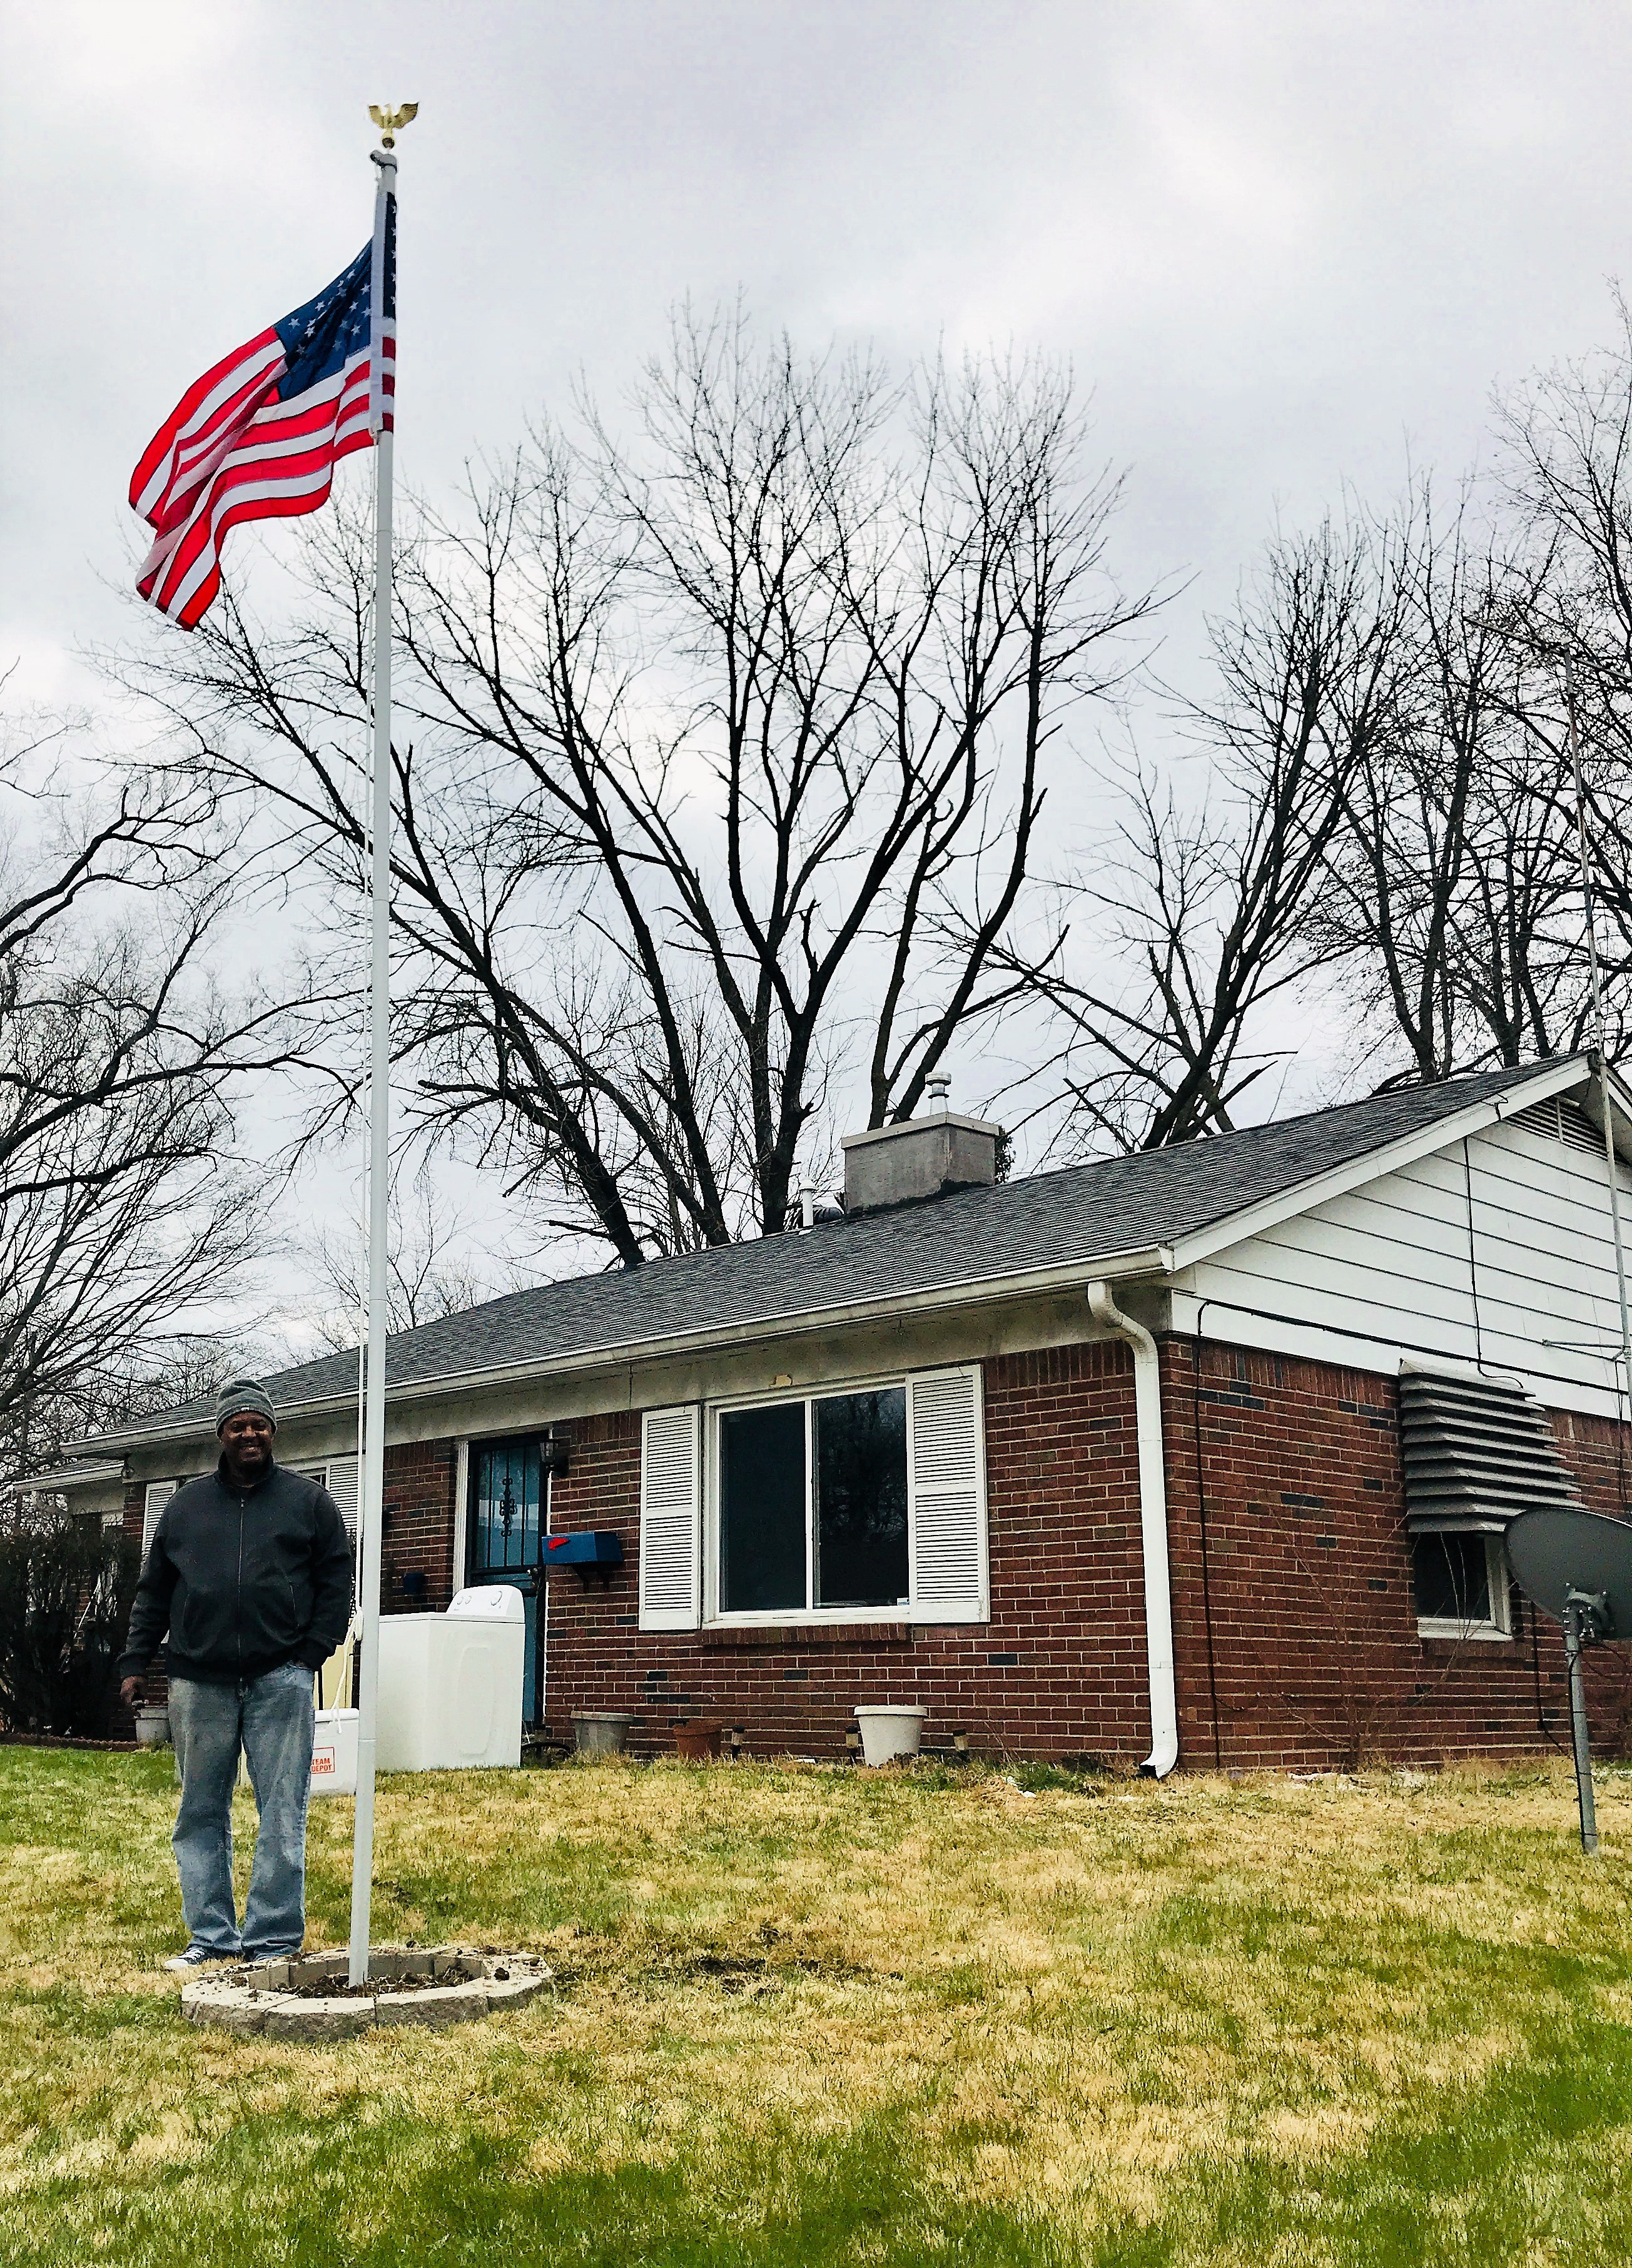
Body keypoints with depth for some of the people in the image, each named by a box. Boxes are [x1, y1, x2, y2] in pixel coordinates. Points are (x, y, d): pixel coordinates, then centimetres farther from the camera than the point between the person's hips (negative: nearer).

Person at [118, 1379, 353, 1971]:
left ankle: (273, 1939, 4)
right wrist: (134, 1662, 8)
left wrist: (310, 1655, -4)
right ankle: (211, 1936, 16)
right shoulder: (187, 1504, 14)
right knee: (201, 1814, 7)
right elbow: (154, 1591, 16)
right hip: (199, 1683, 3)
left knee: (283, 1814, -3)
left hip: (280, 1682, -2)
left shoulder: (309, 1501, 8)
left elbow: (335, 1587, 6)